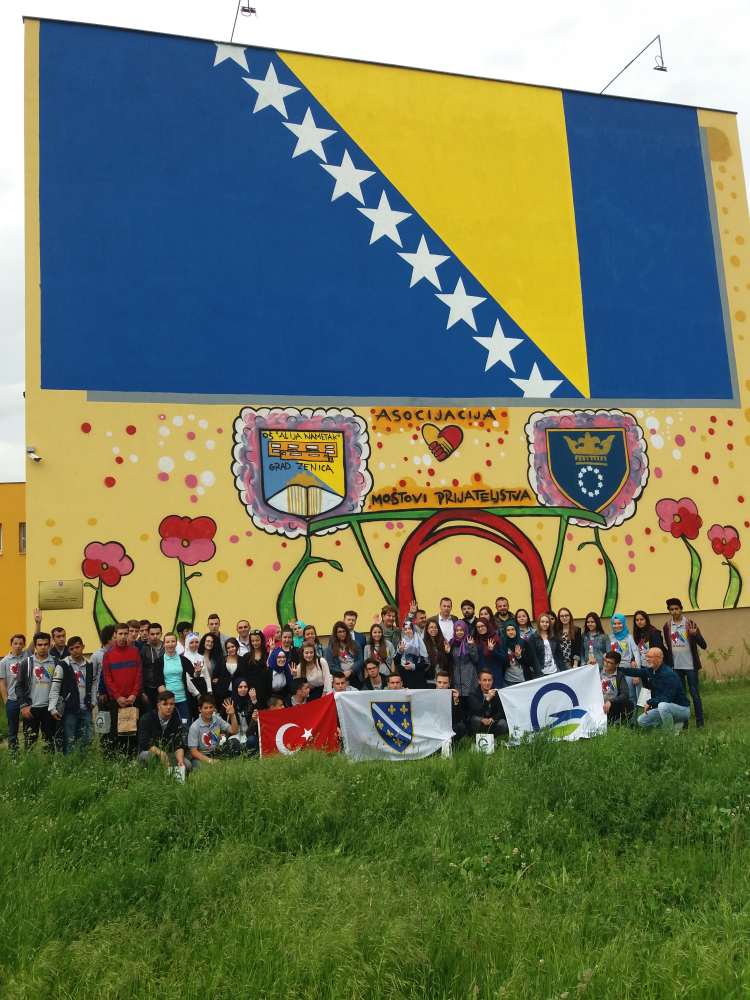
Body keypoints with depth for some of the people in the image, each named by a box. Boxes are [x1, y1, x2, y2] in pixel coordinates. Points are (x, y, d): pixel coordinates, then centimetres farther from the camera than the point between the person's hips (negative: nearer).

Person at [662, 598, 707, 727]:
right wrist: (667, 664, 5)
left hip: (690, 665, -4)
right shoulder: (667, 626, 4)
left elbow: (703, 645, -10)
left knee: (694, 694, 1)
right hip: (675, 667, 4)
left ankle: (700, 722, 8)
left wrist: (695, 634, -28)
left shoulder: (689, 624, -7)